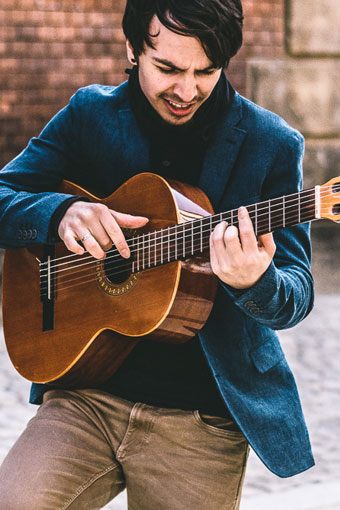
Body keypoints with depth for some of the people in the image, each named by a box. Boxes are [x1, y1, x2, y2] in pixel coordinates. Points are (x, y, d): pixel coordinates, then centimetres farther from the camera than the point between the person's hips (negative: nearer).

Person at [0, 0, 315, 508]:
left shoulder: (272, 145, -2)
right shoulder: (89, 114, 4)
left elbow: (297, 295, -3)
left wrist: (255, 284, -28)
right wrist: (61, 213, -18)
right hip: (86, 395, 1)